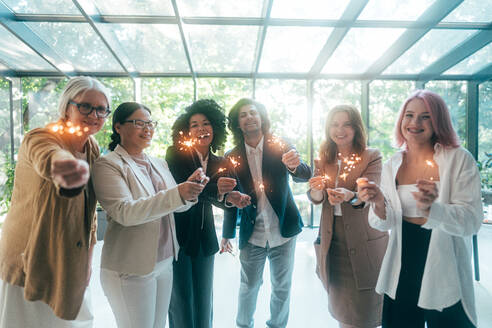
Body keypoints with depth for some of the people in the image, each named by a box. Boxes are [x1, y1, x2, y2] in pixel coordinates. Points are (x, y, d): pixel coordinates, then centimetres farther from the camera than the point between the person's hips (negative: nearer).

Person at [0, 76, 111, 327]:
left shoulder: (93, 148, 1)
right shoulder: (39, 138, -19)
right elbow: (46, 157, -45)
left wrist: (90, 242, 11)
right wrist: (62, 165, -67)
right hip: (31, 267, -6)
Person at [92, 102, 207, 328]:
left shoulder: (159, 164, 10)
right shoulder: (108, 164, -12)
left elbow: (178, 205, 7)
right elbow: (125, 213, -24)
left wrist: (190, 187, -15)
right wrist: (177, 194, -33)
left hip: (164, 262, 7)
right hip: (130, 270, -6)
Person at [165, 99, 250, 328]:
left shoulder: (218, 162, 6)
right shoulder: (175, 154, -9)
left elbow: (214, 197, 9)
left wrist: (231, 199, -12)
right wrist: (216, 189, -38)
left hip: (204, 237, 4)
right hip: (178, 235, -4)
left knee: (204, 299, 12)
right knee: (180, 300, 3)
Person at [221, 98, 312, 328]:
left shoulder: (281, 147, -6)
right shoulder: (233, 157, -4)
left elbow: (305, 176, -16)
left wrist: (295, 166, -39)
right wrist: (227, 234, 5)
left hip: (283, 231, 0)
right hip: (251, 235, 0)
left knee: (282, 287, 15)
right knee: (248, 286, 15)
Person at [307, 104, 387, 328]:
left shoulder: (372, 157, -6)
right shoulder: (323, 159, 7)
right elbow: (315, 198, -2)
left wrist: (349, 196, -42)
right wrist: (317, 190, -25)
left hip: (364, 242, -3)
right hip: (332, 240, 4)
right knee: (340, 306, 15)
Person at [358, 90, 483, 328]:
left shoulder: (459, 160, -8)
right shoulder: (392, 165, 1)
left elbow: (472, 221, -15)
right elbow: (385, 224, 1)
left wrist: (430, 208, -34)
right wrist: (379, 203, -21)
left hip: (445, 275, -2)